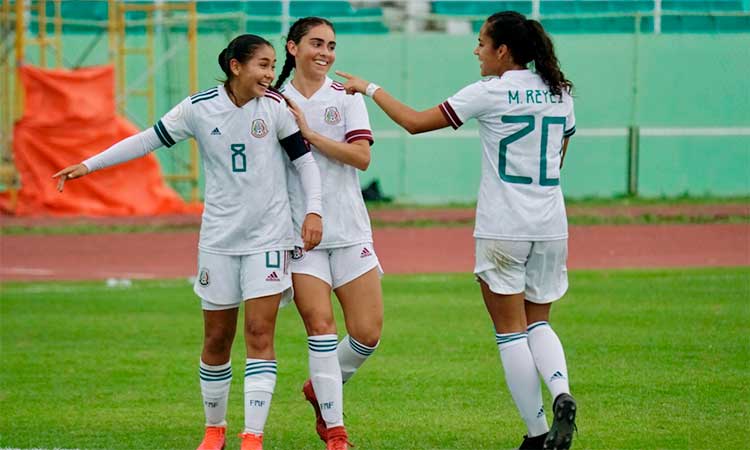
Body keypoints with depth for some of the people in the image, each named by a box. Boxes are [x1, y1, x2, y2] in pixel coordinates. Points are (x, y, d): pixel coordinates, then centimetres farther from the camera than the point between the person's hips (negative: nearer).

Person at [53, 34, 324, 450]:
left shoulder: (276, 107, -6)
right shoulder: (199, 108, -6)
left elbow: (304, 159, 2)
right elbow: (150, 139, 1)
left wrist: (313, 211, -11)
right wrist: (88, 165, -1)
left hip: (267, 237, -1)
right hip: (218, 239, 1)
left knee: (260, 334, -10)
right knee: (217, 338, 7)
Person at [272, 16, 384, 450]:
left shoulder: (346, 97, 4)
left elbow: (362, 156, -9)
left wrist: (308, 133, -14)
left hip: (349, 230, 1)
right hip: (298, 230, -1)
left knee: (368, 333, -3)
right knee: (321, 326, -13)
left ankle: (322, 390, 26)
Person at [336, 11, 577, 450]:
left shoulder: (489, 93, -9)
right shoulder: (560, 92, 7)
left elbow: (416, 122, -7)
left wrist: (370, 88, 5)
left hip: (503, 229, -5)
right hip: (550, 227, 5)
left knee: (511, 332, 4)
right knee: (538, 323, 16)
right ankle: (562, 393, -13)